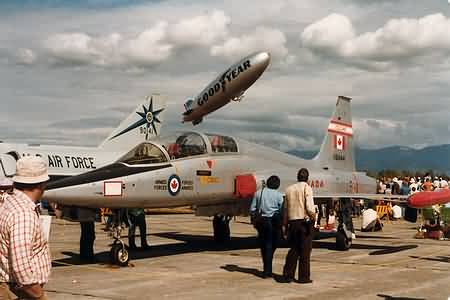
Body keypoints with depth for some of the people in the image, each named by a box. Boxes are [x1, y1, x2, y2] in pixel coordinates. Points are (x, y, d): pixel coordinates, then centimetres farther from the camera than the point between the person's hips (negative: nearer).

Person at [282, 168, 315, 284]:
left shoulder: (289, 189, 12)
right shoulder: (306, 188, -5)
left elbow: (285, 209, 12)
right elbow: (309, 207, -16)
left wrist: (285, 225, 16)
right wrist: (312, 216, -2)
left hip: (292, 222, 5)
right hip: (304, 222, -5)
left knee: (293, 249, 12)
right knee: (305, 250, 1)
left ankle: (288, 274, 8)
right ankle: (304, 277, 3)